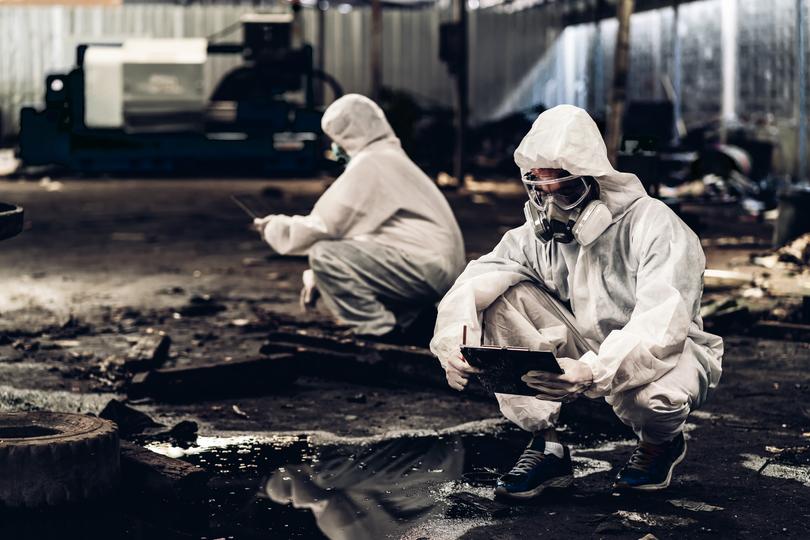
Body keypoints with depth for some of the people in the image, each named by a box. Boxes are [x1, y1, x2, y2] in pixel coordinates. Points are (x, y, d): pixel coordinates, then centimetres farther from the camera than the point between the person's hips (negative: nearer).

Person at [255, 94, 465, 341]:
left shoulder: (370, 165, -11)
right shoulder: (389, 159, 23)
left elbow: (321, 228, -14)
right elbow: (341, 227, 26)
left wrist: (273, 227, 4)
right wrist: (318, 277, 19)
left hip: (426, 267, -10)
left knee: (324, 255, -16)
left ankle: (380, 333, -13)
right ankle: (411, 322, 14)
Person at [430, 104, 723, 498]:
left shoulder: (655, 228, -22)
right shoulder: (536, 237, -6)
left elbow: (662, 325, -35)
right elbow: (470, 290, -13)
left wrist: (594, 372, -51)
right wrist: (453, 346, -35)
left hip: (664, 355, -4)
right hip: (584, 354, 4)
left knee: (646, 392, -41)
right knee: (506, 294, -17)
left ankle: (662, 442, 1)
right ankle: (546, 448, -10)